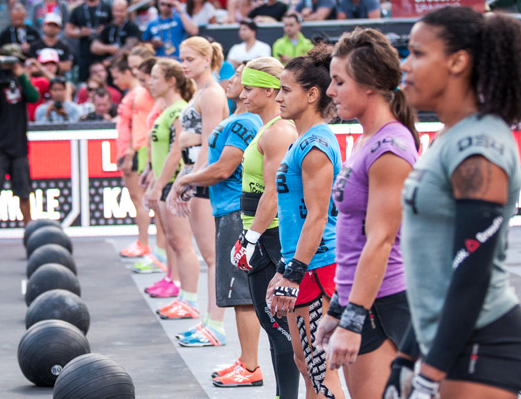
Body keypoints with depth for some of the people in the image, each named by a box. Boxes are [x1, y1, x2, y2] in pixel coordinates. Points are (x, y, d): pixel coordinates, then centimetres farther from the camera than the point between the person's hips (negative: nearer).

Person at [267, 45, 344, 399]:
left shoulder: (315, 145, -15)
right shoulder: (304, 141, 15)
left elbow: (316, 217, -20)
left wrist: (293, 275, -21)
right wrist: (283, 270, 24)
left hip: (317, 266, -10)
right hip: (304, 265, 10)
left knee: (322, 371, -6)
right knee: (305, 363, 15)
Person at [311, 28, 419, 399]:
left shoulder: (389, 149, -15)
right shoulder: (366, 142, 13)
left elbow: (380, 242, -20)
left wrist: (352, 320, -21)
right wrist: (337, 309, 21)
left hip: (380, 305, -9)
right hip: (357, 297, 10)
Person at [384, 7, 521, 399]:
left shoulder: (477, 148, -16)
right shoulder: (449, 140, 13)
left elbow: (473, 272, -21)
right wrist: (406, 358, 20)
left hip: (480, 345, -9)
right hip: (447, 338, 9)